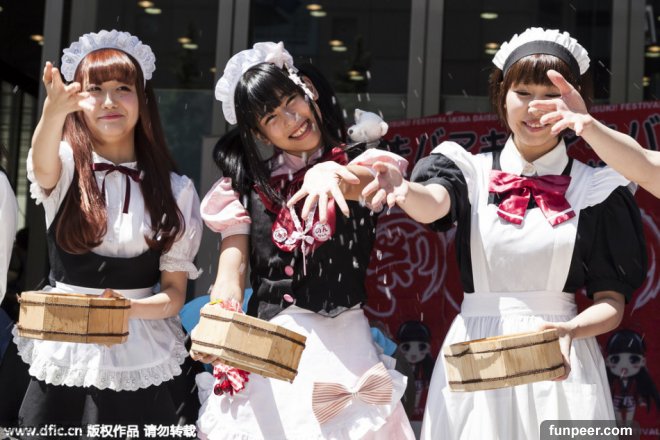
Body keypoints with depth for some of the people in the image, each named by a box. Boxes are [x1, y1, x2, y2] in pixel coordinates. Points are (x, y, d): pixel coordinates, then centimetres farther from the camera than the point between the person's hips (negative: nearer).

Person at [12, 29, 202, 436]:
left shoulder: (175, 190, -1)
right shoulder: (65, 165, -3)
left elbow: (175, 292, 0)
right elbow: (42, 165, -29)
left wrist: (129, 308, -22)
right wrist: (54, 109, -50)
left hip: (136, 358, 0)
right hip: (62, 352, 0)